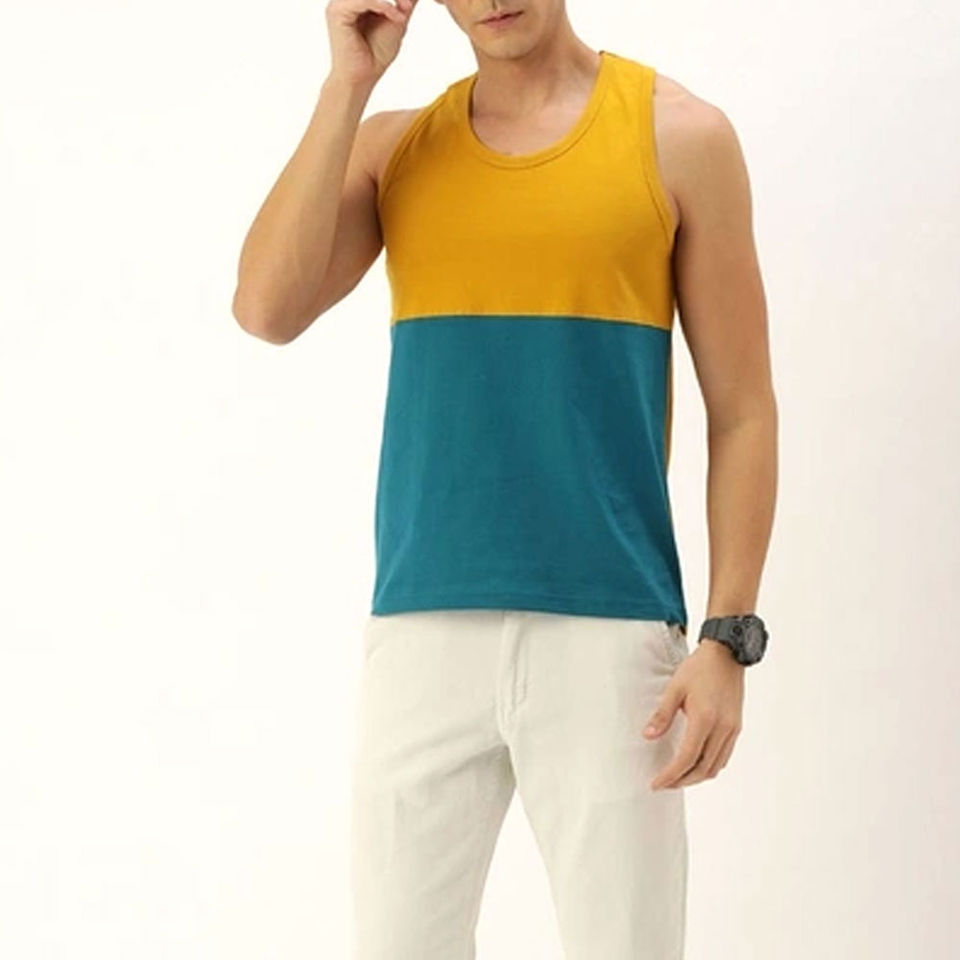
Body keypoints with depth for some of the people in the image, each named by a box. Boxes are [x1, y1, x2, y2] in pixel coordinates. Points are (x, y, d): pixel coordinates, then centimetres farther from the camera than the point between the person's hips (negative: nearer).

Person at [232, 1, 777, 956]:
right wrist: (348, 83, -5)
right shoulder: (393, 144, 10)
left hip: (608, 634, -2)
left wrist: (728, 639, -7)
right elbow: (267, 309, -7)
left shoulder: (679, 136, 2)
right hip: (421, 628, 3)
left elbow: (742, 410, 1)